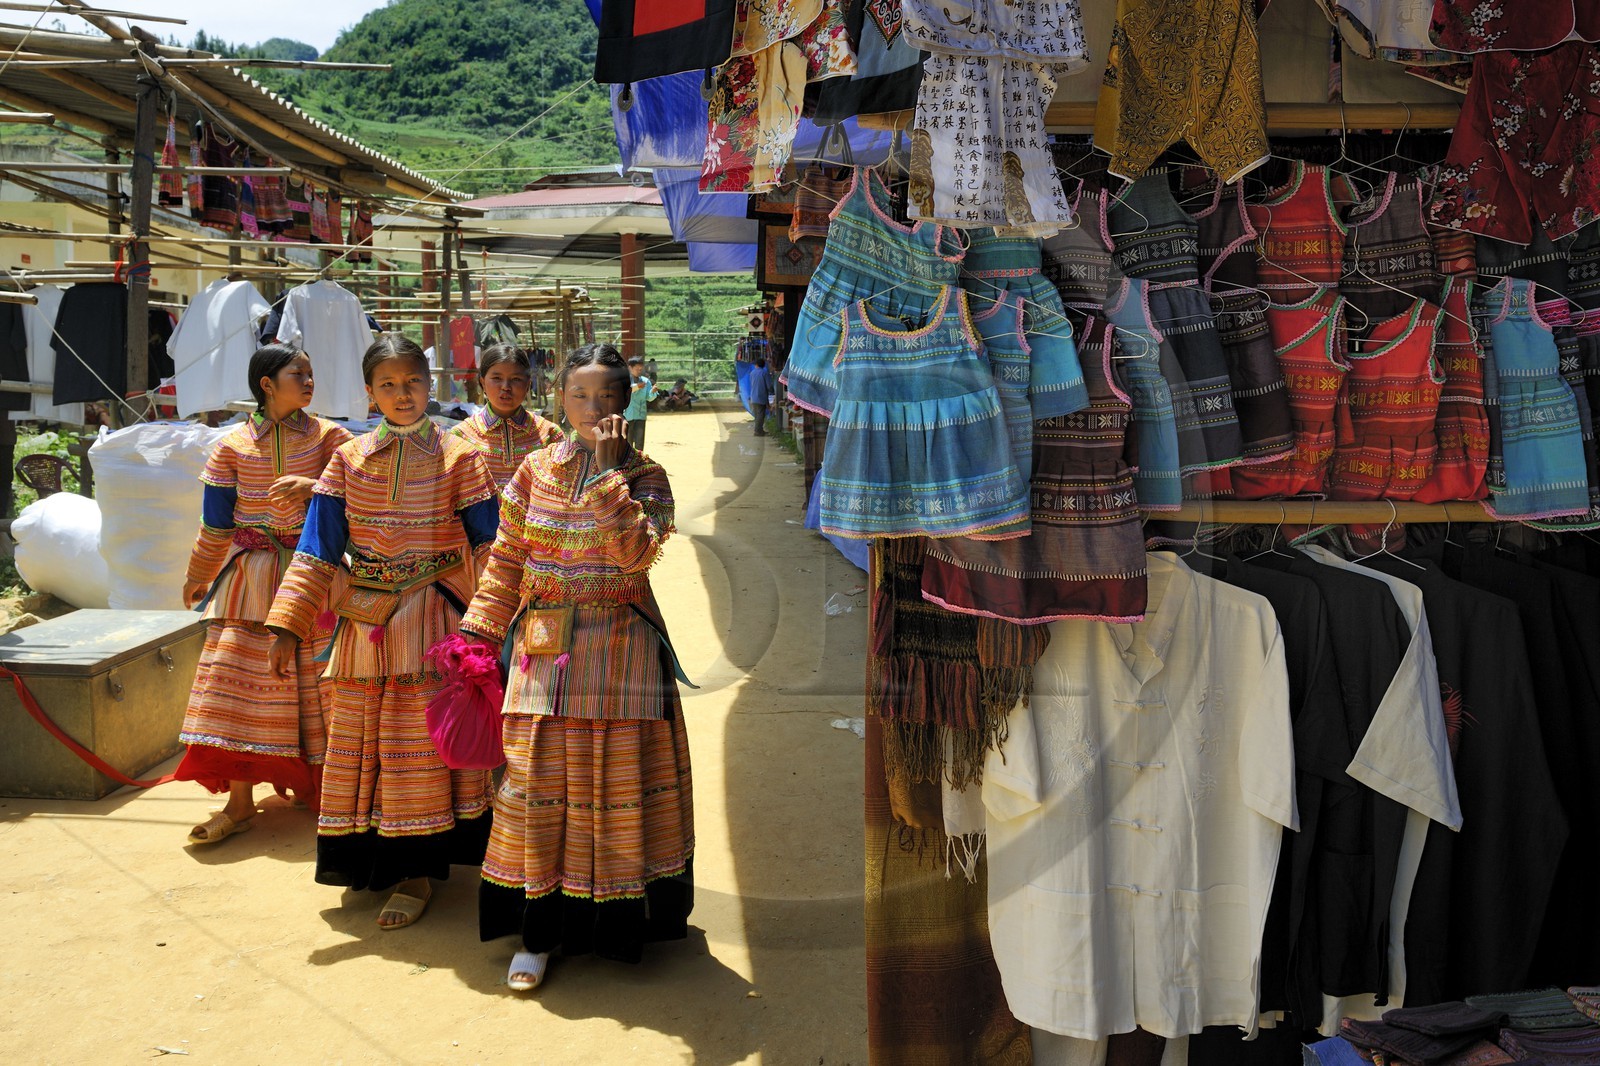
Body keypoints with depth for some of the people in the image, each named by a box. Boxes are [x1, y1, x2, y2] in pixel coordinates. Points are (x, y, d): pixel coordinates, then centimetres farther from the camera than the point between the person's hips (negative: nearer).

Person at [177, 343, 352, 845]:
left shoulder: (328, 437, 1)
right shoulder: (232, 446, 1)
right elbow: (216, 525, 10)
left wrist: (314, 487, -23)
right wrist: (198, 577, 17)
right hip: (251, 578, 0)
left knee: (317, 680, 4)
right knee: (238, 678, -2)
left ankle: (317, 785, 22)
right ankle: (239, 803, 6)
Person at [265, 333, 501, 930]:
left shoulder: (458, 457, -3)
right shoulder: (349, 459, 4)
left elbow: (488, 547, -4)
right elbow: (318, 550, 2)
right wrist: (289, 625, -4)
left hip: (433, 619, -3)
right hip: (365, 621, 3)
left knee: (423, 741, 1)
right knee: (362, 739, 11)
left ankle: (417, 873, 13)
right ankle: (377, 858, 30)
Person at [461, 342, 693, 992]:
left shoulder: (645, 476, -2)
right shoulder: (537, 470, 5)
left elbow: (636, 553, -20)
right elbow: (506, 561, 10)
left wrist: (608, 470, -21)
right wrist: (478, 632, 6)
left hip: (619, 650, -2)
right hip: (543, 648, 2)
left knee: (617, 779, 4)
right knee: (537, 779, 3)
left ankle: (617, 916, 23)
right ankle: (539, 929, 16)